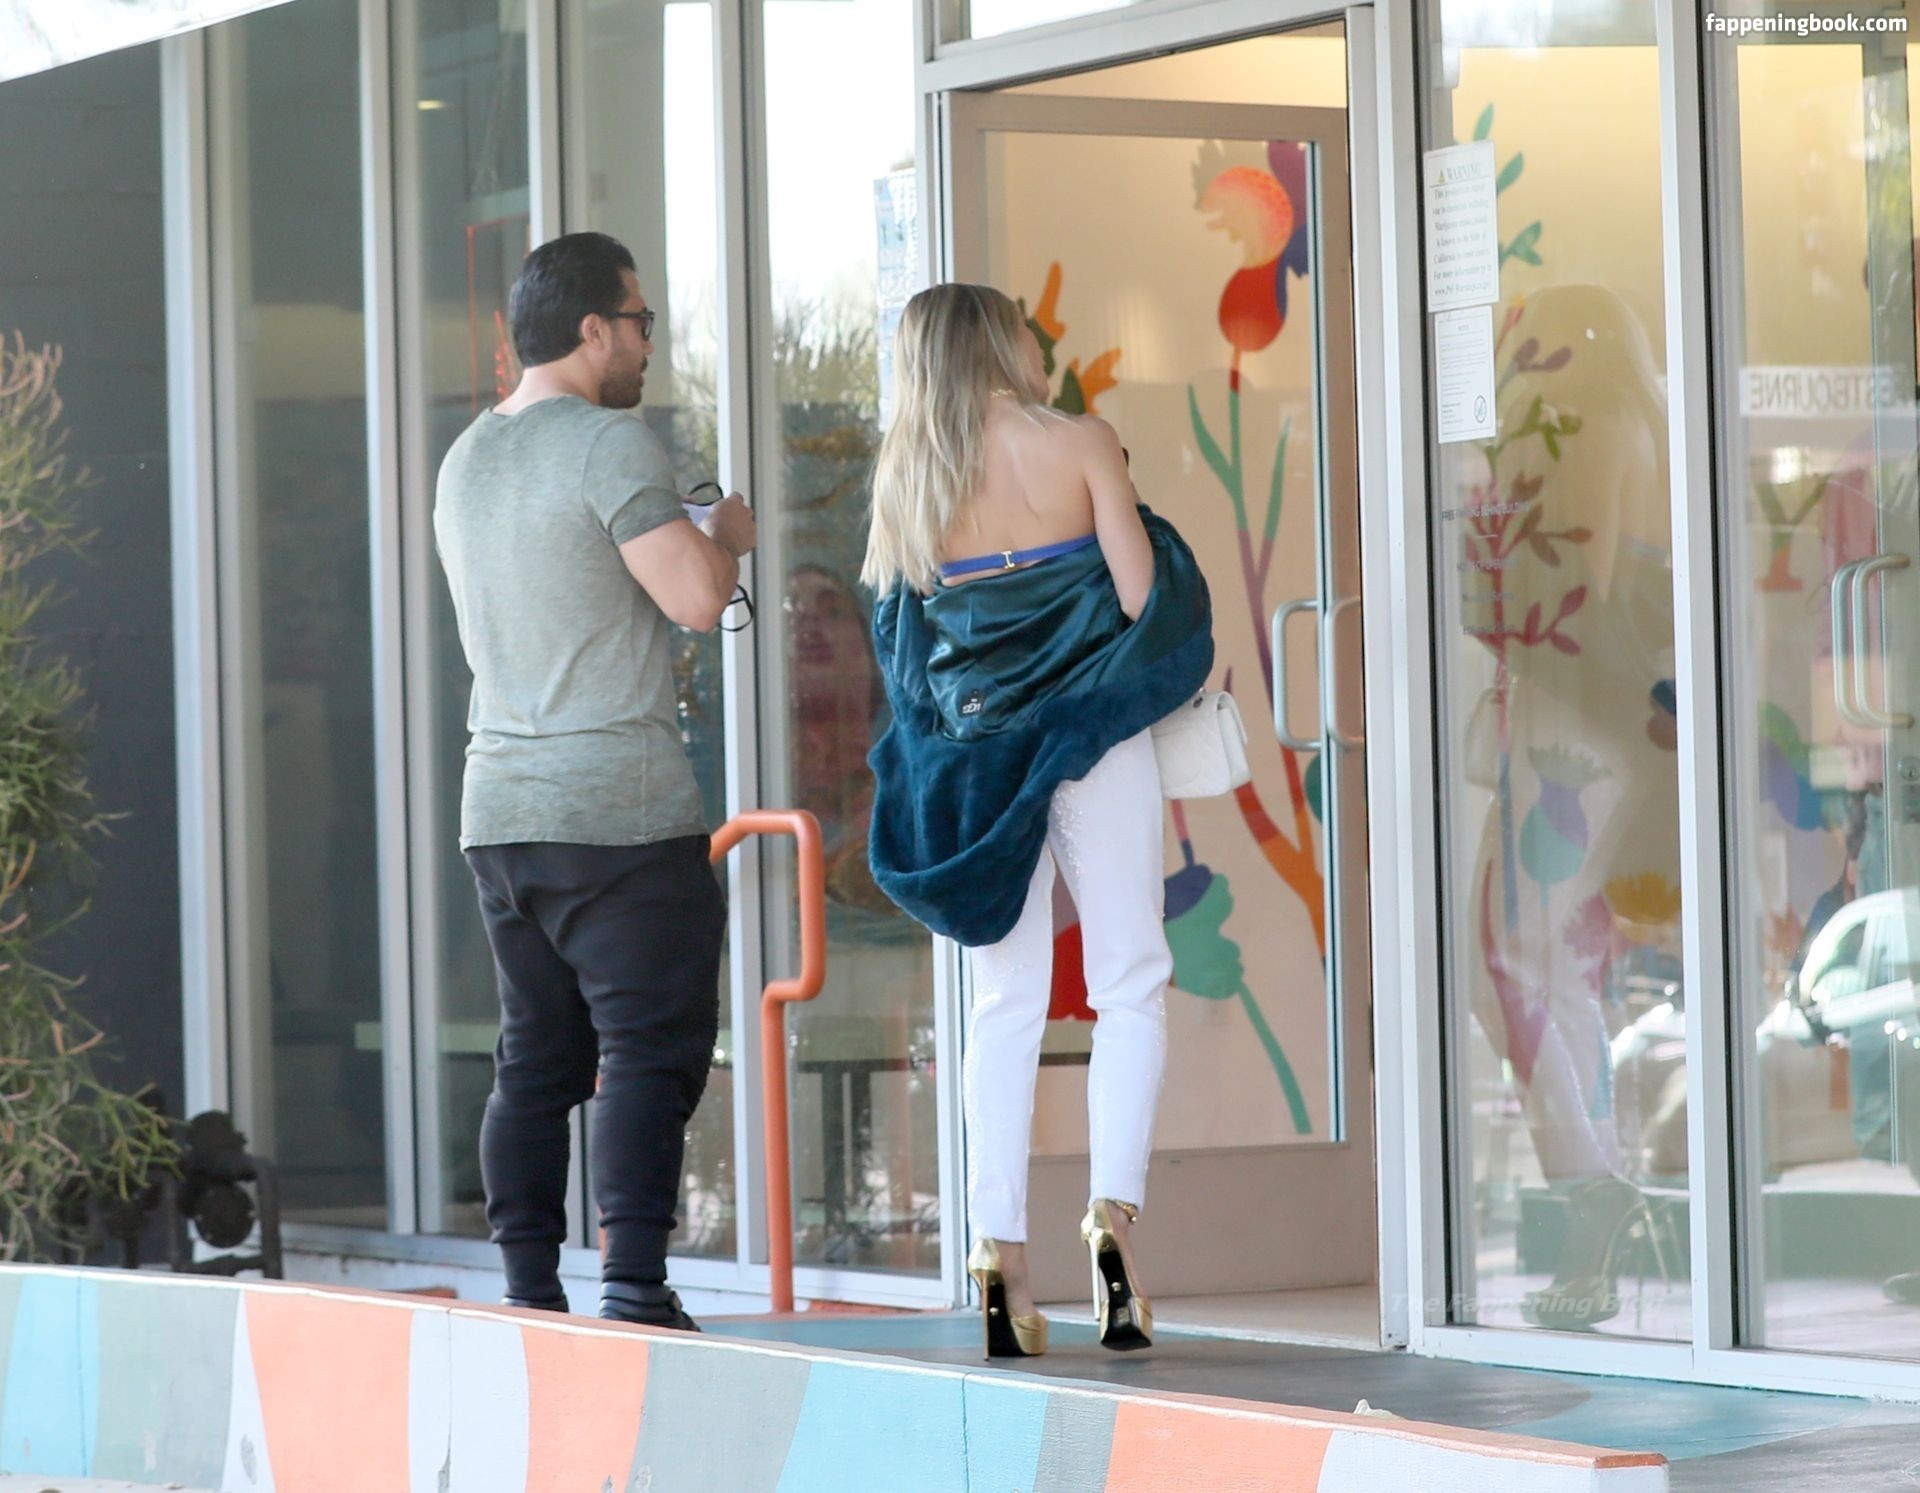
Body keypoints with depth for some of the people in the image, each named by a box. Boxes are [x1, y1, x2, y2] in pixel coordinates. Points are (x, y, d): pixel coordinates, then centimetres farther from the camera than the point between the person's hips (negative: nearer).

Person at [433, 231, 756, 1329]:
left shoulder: (466, 460, 17)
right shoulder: (609, 443, -10)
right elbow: (696, 598, -18)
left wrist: (691, 549, 27)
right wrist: (725, 537, 3)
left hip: (500, 807, 8)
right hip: (620, 807, -8)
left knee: (538, 1055, 10)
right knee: (651, 1049, -8)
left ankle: (530, 1292, 8)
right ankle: (634, 1283, -15)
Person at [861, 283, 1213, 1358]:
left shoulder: (904, 476, 5)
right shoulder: (1081, 444, -5)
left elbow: (899, 618, 7)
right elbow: (1141, 596, -8)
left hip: (971, 743, 3)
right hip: (1094, 738, -3)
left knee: (1007, 1004, 6)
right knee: (1132, 984, 3)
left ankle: (1001, 1249, -1)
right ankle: (1116, 1210, -13)